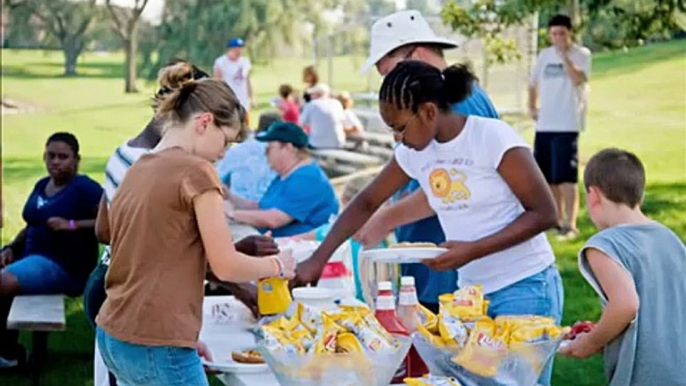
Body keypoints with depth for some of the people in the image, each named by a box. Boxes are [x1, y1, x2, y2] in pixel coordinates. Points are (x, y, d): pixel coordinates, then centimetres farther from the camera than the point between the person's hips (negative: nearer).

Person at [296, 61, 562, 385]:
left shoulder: (492, 137, -16)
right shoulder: (413, 153, 3)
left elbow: (544, 213, -15)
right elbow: (366, 204, 13)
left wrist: (473, 250, -22)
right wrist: (318, 259, 6)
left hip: (525, 289, -6)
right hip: (471, 292, 6)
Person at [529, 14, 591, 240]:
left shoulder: (581, 54, -3)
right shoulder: (544, 55, 12)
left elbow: (578, 80, -21)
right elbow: (534, 84, 23)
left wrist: (564, 55, -20)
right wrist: (532, 107, 11)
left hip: (567, 125, -6)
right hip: (544, 125, 6)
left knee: (566, 178, -11)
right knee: (548, 177, 11)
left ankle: (570, 225, -11)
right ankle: (558, 219, 24)